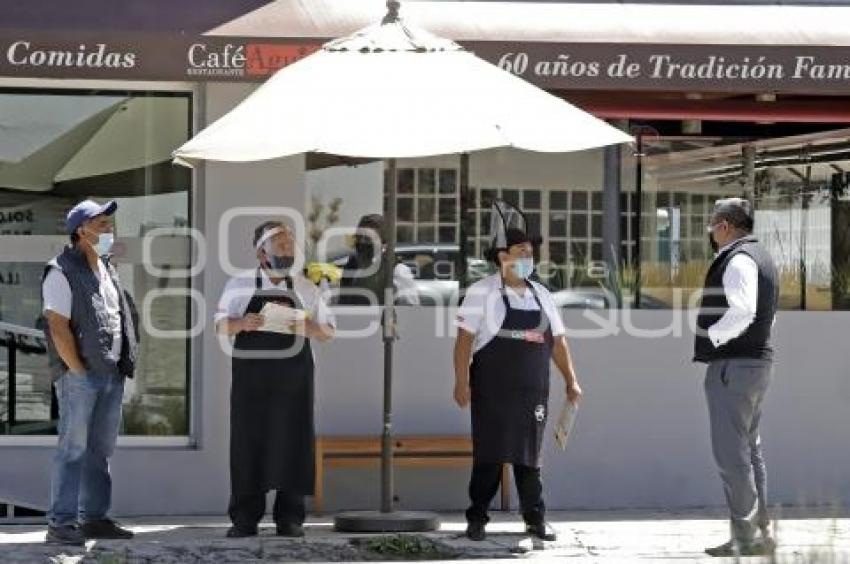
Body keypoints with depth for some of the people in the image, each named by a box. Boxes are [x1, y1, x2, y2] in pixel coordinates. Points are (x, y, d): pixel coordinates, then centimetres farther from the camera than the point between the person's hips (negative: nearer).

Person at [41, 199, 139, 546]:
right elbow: (58, 328, -15)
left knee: (101, 449, 11)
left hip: (111, 374, 8)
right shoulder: (62, 272, -10)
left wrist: (123, 366, 12)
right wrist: (79, 371, -16)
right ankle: (61, 523, -7)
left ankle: (94, 518, 17)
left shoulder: (106, 270, 17)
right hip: (79, 376, -8)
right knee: (73, 448, -8)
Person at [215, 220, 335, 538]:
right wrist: (242, 323, -13)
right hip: (250, 377, -1)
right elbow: (221, 325, 9)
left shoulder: (305, 288, 12)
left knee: (292, 444, -2)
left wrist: (308, 327, -10)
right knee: (247, 443, -3)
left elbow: (327, 332, 12)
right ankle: (245, 518, 2)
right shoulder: (239, 285, 8)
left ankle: (290, 518, 4)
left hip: (293, 379, 1)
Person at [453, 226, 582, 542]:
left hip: (532, 391, 4)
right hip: (492, 390, -4)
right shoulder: (482, 292, -2)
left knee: (529, 455, 7)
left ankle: (535, 519, 12)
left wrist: (571, 381, 10)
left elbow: (557, 340, 16)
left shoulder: (540, 295, 14)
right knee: (489, 455, -2)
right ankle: (477, 519, 5)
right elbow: (465, 338, -7)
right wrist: (462, 382, -14)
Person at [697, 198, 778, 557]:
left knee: (731, 454, -7)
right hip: (758, 359, 11)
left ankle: (746, 538, -7)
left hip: (733, 365, -10)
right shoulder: (760, 256, 17)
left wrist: (710, 336, -16)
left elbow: (742, 311, -29)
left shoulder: (738, 260, -16)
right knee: (750, 450, 16)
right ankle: (760, 531, 20)